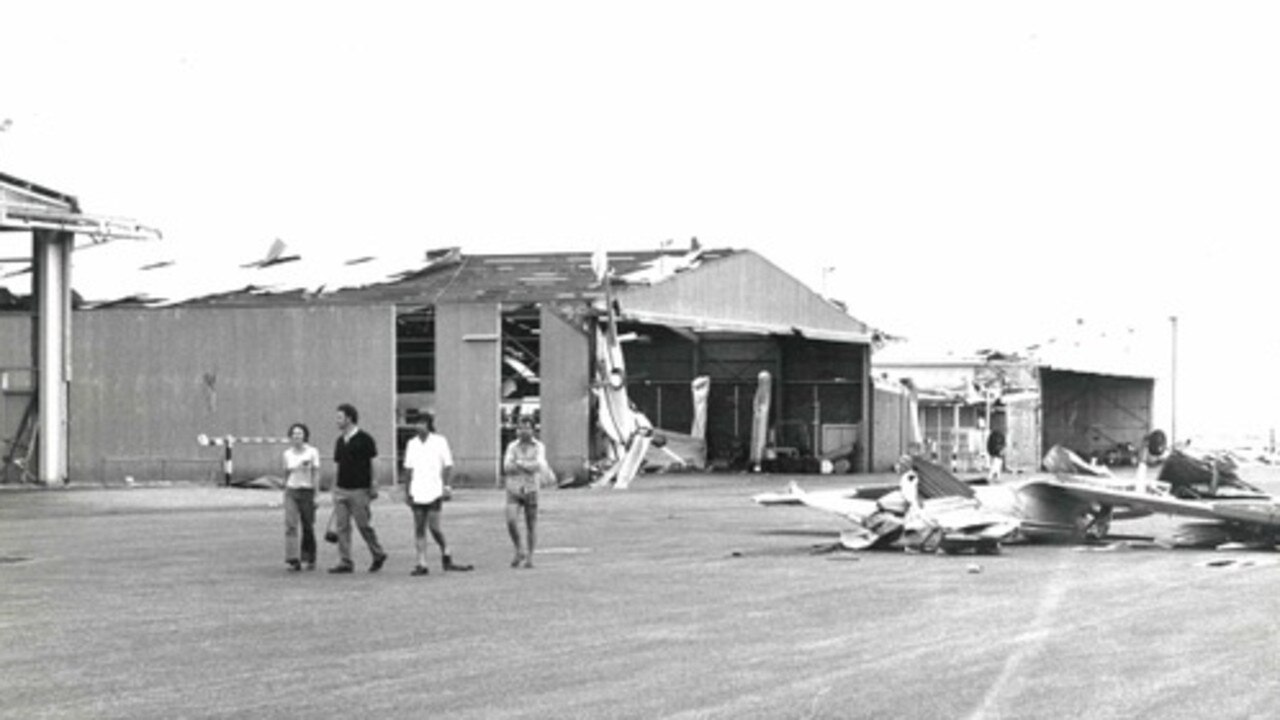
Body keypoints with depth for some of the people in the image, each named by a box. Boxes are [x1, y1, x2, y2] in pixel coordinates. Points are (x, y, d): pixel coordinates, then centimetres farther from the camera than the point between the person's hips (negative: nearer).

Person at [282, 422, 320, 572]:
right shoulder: (287, 454, 6)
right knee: (290, 525, -11)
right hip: (291, 492, 2)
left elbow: (316, 475, -4)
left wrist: (315, 495, -10)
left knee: (308, 527, 6)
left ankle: (309, 559, 23)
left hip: (307, 491, -2)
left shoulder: (312, 452, -4)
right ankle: (293, 560, -14)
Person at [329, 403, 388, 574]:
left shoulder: (364, 439, -7)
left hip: (359, 489, -6)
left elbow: (373, 464, -6)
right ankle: (344, 562, 2)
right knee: (342, 527, 0)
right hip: (340, 489, 6)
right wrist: (335, 486, 15)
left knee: (364, 525, -1)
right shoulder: (340, 441, 12)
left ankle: (378, 555, 17)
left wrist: (373, 486, -10)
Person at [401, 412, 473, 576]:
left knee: (434, 527, -7)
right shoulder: (412, 444, 11)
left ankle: (446, 558, 13)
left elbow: (448, 466, 1)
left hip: (434, 492, -4)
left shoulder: (439, 441, 0)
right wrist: (407, 491, 11)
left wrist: (445, 486, -8)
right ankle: (422, 563, 3)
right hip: (417, 493, 4)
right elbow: (409, 469, 15)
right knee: (419, 528, 2)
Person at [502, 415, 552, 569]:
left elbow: (538, 465, -18)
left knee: (531, 525, 3)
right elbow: (507, 467, -10)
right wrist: (529, 466, -16)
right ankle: (519, 551, 7)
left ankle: (529, 557, 16)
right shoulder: (512, 447, 3)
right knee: (511, 521, -14)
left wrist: (519, 463, -15)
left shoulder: (538, 447, -2)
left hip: (531, 490, -1)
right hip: (513, 490, 1)